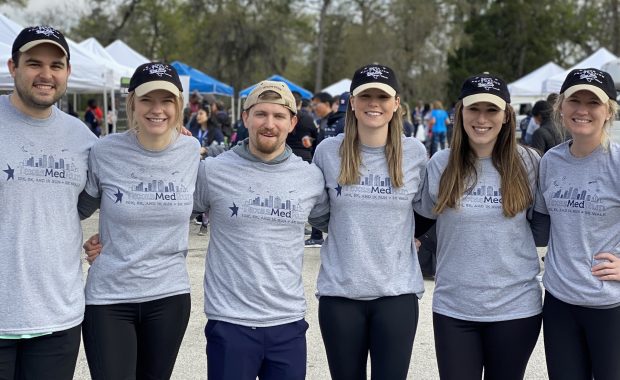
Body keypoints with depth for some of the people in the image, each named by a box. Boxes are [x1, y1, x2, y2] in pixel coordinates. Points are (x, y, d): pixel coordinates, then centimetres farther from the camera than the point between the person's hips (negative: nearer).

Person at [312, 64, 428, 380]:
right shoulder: (328, 151, -1)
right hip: (339, 291, 0)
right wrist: (346, 232, 7)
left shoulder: (414, 152, -1)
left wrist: (408, 237, 4)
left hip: (397, 291, 0)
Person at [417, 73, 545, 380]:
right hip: (453, 308, 1)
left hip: (516, 307, 0)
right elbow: (424, 219, 11)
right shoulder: (440, 164, -1)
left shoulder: (527, 162, -3)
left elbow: (542, 231, 6)